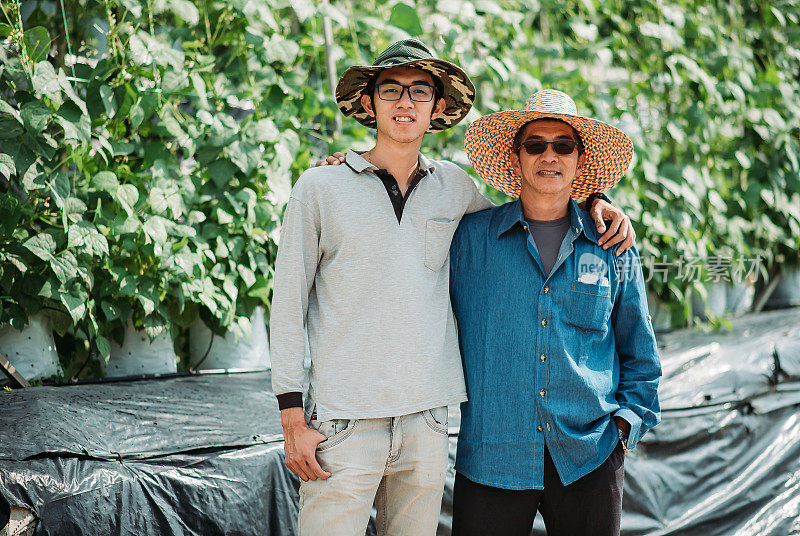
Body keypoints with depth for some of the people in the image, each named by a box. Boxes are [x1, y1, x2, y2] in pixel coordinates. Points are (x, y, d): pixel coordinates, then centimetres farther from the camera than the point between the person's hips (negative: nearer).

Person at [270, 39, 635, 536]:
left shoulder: (453, 185, 9)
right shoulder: (320, 187, 1)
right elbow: (288, 304, 2)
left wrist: (591, 201, 11)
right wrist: (292, 416, -3)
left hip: (426, 420, 3)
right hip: (345, 422, -3)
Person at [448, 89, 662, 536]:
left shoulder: (614, 249, 8)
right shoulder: (470, 239, 4)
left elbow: (640, 354, 16)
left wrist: (629, 423, 5)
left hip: (589, 460, 1)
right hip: (492, 461, -1)